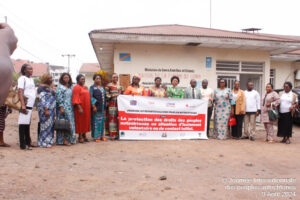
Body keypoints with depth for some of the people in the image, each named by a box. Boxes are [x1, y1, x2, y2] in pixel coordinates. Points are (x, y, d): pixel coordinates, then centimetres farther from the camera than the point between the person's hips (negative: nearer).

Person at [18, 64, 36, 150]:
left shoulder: (31, 79, 20)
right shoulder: (22, 78, -6)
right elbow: (20, 92, -14)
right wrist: (23, 105, -22)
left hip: (31, 105, 8)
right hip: (25, 105, -8)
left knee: (28, 123, 13)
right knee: (23, 123, -5)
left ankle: (28, 142, 20)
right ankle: (23, 145, -3)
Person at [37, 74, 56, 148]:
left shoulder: (49, 87, 17)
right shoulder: (42, 88, -10)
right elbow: (42, 100, -17)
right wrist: (46, 110, -23)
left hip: (51, 109, 9)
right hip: (45, 109, -9)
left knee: (51, 125, 10)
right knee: (46, 125, -6)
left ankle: (49, 141, 17)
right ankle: (44, 143, -1)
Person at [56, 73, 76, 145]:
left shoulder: (71, 87, 15)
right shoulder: (60, 87, -4)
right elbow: (59, 98, -10)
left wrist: (73, 107, 10)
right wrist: (61, 107, -17)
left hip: (70, 108, 6)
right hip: (63, 107, -6)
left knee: (70, 123, 6)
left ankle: (70, 139, 12)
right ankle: (63, 140, -2)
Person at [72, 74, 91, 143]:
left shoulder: (85, 87, 16)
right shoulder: (76, 87, -9)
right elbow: (76, 99, -17)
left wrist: (89, 107, 14)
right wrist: (79, 108, -24)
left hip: (86, 108, 8)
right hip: (80, 108, -8)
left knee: (86, 121, 10)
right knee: (80, 121, -2)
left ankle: (84, 135, 18)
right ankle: (80, 136, 4)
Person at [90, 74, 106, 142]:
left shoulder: (102, 87, 15)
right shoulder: (92, 87, -2)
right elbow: (91, 97, -9)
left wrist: (104, 106, 12)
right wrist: (93, 106, -18)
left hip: (102, 107, 6)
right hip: (96, 107, -6)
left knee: (102, 121, 9)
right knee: (96, 121, -3)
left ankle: (101, 135, 17)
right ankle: (96, 136, 2)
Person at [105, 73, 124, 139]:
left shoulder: (120, 86, 21)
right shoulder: (108, 86, 2)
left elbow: (122, 94, 24)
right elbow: (106, 95, -6)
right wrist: (112, 96, -17)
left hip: (119, 104, 5)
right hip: (112, 104, -5)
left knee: (119, 118, 2)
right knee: (112, 118, -9)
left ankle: (118, 133, 9)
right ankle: (112, 134, -6)